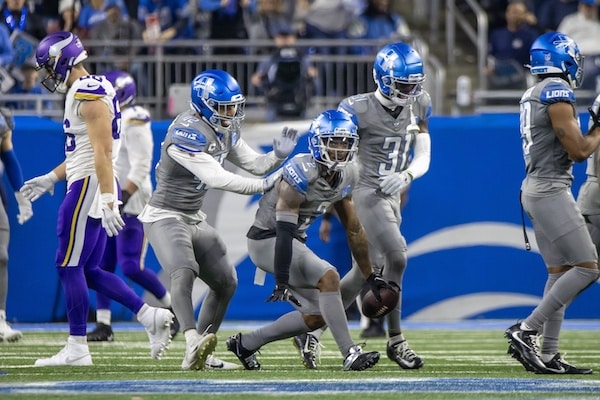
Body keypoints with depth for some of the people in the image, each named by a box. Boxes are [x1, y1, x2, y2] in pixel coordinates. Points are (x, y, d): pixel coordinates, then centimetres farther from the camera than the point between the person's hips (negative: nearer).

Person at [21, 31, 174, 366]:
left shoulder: (89, 94, -15)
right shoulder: (87, 91, 17)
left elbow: (102, 152, -22)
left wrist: (107, 201, -28)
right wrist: (51, 178, 28)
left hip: (90, 187, -10)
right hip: (97, 188, 10)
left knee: (69, 267, -5)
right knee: (89, 270, 10)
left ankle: (77, 349, -2)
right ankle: (151, 316, 5)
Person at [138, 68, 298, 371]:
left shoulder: (226, 131, 5)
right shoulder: (188, 133, -24)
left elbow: (255, 164, 10)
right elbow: (215, 178, -29)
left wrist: (278, 155, -11)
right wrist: (262, 186, -25)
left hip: (194, 219, 10)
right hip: (165, 217, -10)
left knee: (226, 282, 11)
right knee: (184, 272, -32)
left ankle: (201, 355, 17)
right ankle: (193, 344, -49)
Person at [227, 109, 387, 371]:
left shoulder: (346, 176, -2)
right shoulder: (301, 174, -27)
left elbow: (354, 229, 8)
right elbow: (284, 232, -29)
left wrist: (370, 277, 10)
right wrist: (281, 283, -32)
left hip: (293, 241, 9)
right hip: (267, 239, -9)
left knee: (316, 316, 7)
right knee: (328, 277, -26)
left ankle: (245, 344, 20)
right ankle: (350, 355, -24)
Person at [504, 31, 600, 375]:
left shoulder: (533, 96, 15)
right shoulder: (558, 93, -14)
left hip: (536, 189, 10)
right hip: (551, 191, -10)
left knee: (559, 271, 11)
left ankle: (549, 355, 8)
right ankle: (526, 331, -12)